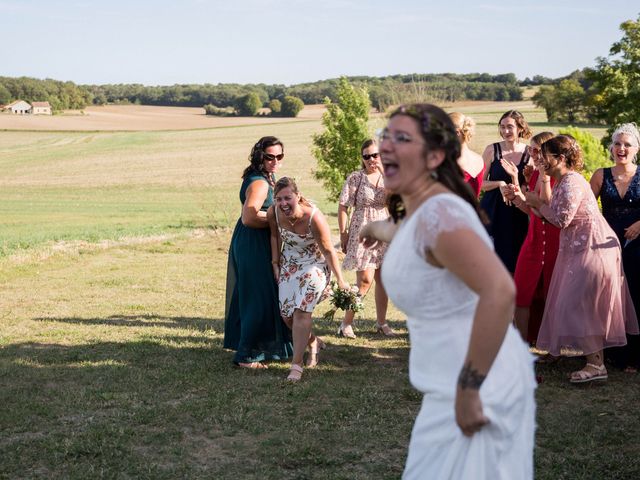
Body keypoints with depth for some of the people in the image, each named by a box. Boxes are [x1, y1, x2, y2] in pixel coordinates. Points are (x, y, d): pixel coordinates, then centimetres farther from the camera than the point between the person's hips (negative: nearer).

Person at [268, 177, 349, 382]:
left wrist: (340, 281, -15)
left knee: (301, 309, -20)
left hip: (314, 265, -5)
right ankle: (313, 342, 35)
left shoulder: (314, 218, -31)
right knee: (286, 313, 5)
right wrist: (275, 263, 8)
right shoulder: (273, 213, -18)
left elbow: (328, 251, -20)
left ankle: (296, 365, -15)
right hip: (289, 265, 5)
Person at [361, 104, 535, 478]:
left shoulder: (438, 213, -24)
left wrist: (468, 389, -32)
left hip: (475, 390, -10)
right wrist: (377, 230, 55)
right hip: (453, 381, 10)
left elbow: (499, 290, -36)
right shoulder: (416, 209, 7)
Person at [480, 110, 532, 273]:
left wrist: (515, 176, -19)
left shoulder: (529, 154, -2)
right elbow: (480, 183, -1)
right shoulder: (492, 150, -3)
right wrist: (499, 183, -17)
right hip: (492, 211, -1)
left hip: (517, 215, 1)